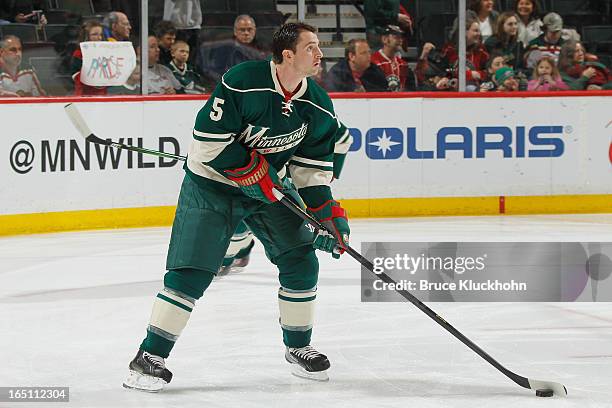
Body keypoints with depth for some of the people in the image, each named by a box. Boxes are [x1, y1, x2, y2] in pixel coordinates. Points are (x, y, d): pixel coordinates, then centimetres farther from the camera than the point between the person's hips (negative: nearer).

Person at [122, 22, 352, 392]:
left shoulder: (319, 106, -6)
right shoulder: (242, 82, -25)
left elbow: (313, 167, 2)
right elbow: (209, 138, -22)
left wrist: (328, 214, -7)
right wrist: (254, 171, -22)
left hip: (273, 188, 6)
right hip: (212, 182, -6)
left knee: (302, 262, 0)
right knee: (191, 272, -13)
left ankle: (299, 348, 20)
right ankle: (151, 356, -5)